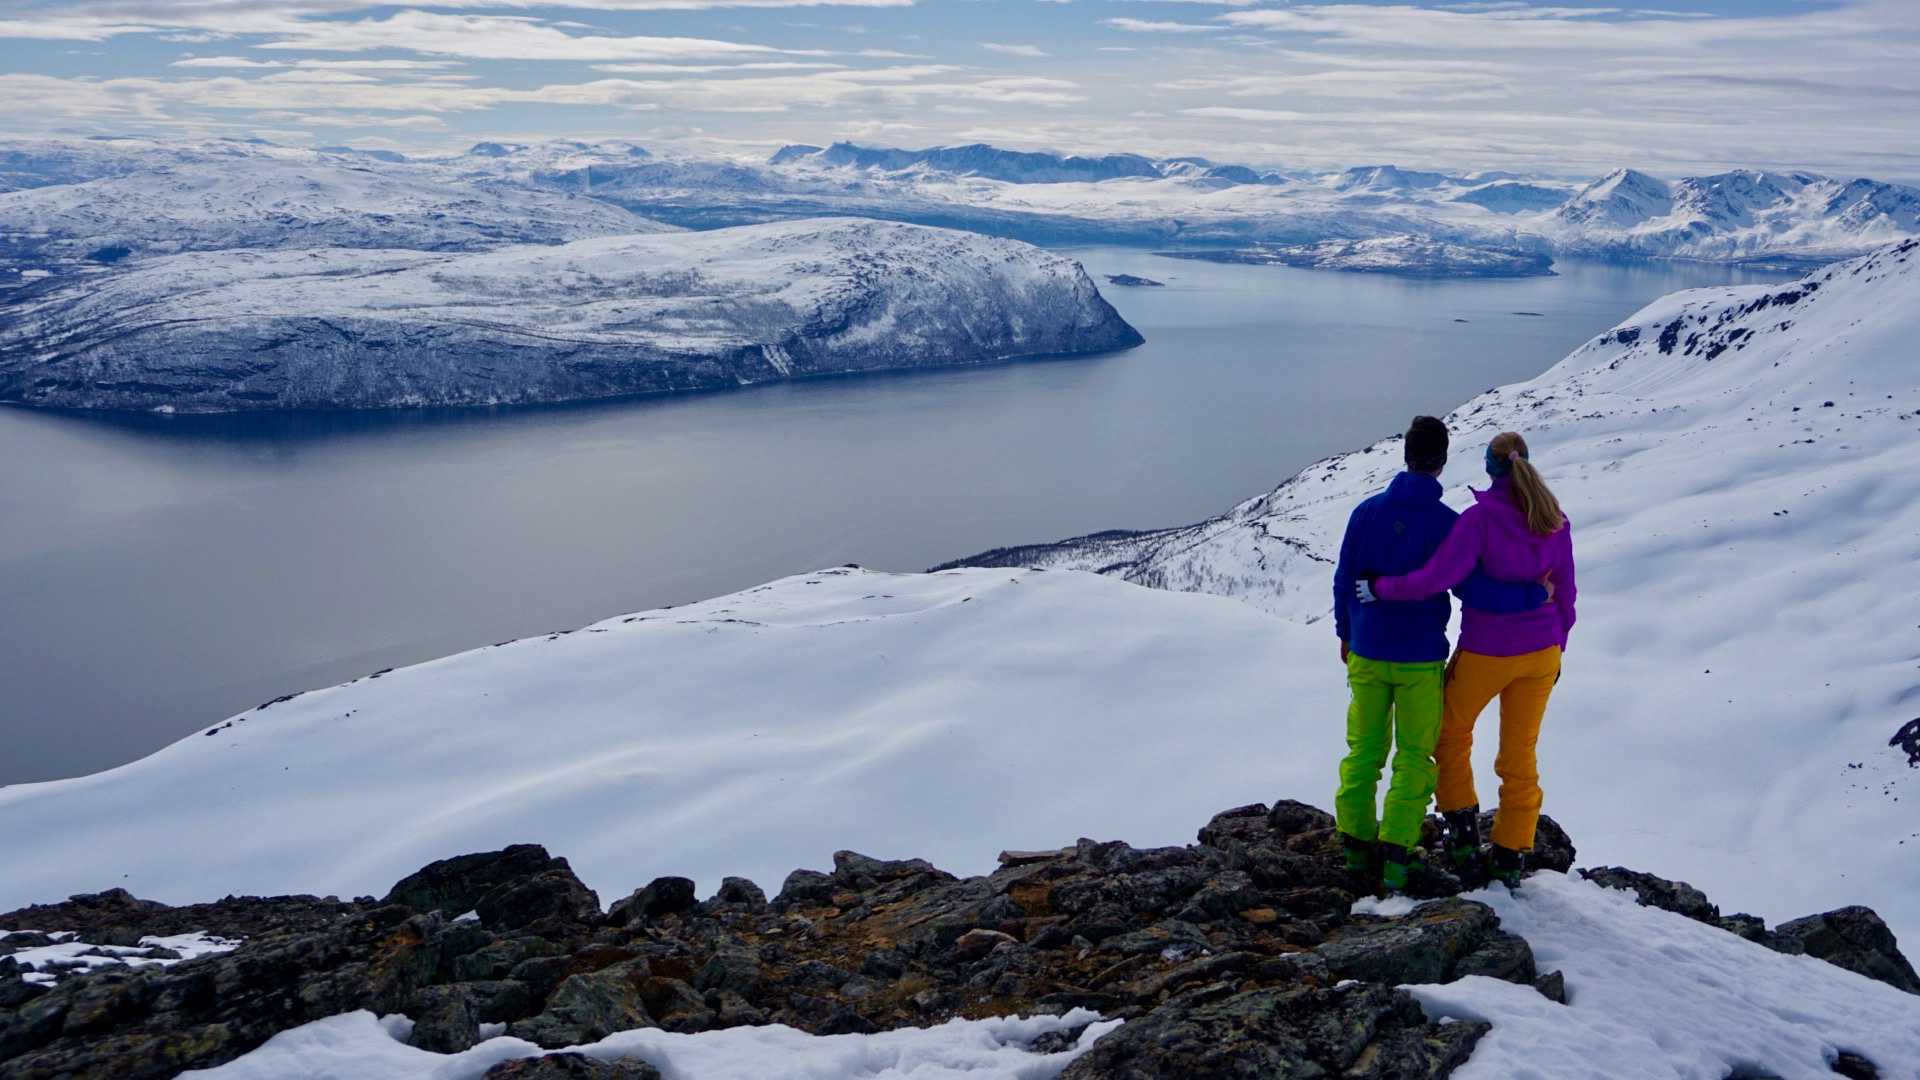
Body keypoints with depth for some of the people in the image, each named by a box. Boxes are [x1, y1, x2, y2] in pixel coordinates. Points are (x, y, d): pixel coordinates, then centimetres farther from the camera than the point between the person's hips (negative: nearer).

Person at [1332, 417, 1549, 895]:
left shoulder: (1367, 511, -4)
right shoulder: (1449, 524, -14)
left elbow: (1344, 581, 3)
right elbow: (1475, 592, -17)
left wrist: (1345, 634, 18)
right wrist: (1534, 594, -4)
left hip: (1366, 655, 3)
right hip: (1421, 660, -3)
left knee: (1363, 752, 15)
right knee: (1414, 757, 9)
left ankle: (1357, 850, 18)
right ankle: (1394, 858, 3)